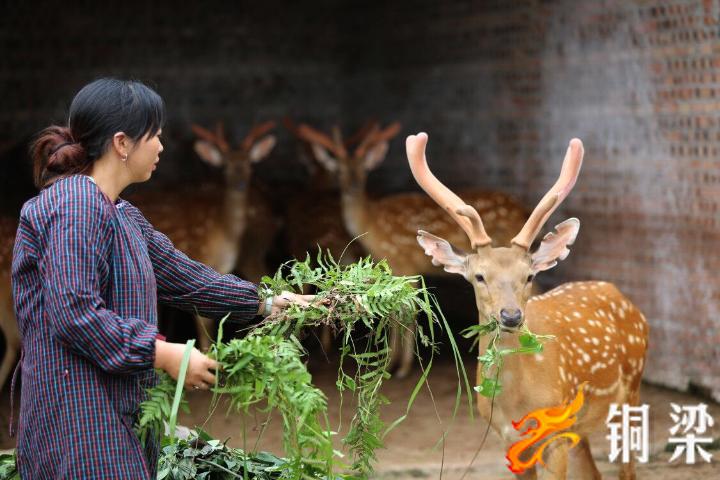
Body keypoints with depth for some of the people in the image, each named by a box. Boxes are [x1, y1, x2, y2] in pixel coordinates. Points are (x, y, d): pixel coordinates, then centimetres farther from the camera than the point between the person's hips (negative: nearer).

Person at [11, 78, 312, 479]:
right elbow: (73, 312, -23)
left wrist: (266, 303, 25)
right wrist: (164, 355, -17)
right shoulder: (76, 205, -15)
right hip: (80, 419, -10)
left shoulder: (122, 215, 16)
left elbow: (186, 278, 24)